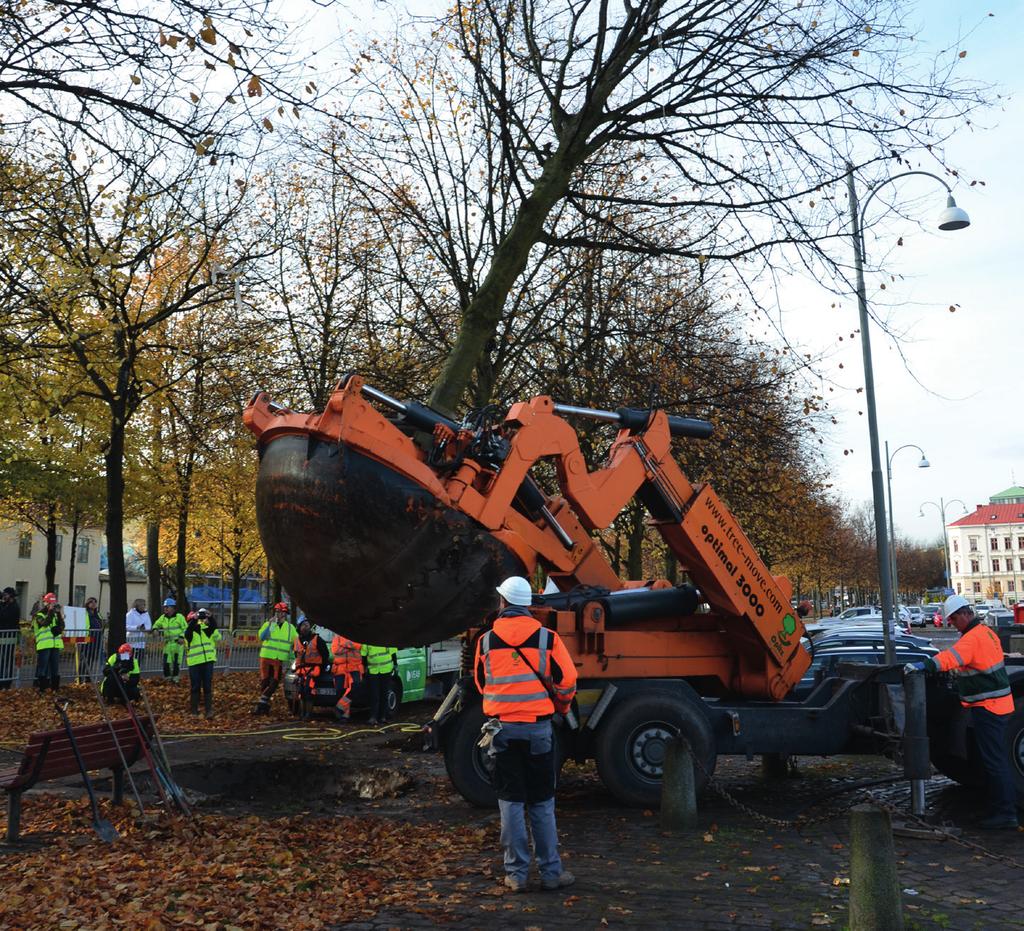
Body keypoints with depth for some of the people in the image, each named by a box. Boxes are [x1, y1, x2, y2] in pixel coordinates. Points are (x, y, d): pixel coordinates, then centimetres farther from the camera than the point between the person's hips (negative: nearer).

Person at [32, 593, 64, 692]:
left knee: (55, 667, 9)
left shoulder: (55, 614, 16)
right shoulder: (39, 615, 0)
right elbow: (44, 623, -20)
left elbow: (62, 626, 4)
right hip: (44, 645, -5)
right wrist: (50, 612, -19)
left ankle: (55, 687, 15)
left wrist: (59, 614, -5)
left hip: (55, 644, 5)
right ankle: (41, 688, 2)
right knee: (42, 666, -3)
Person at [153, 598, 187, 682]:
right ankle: (166, 677, 13)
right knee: (166, 660, 1)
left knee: (176, 661, -2)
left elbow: (185, 628, -2)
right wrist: (155, 629, 2)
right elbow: (157, 624, 25)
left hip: (178, 643, -5)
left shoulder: (179, 617, -3)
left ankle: (175, 677, 9)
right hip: (167, 643, 5)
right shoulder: (163, 617, 12)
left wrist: (182, 637, -15)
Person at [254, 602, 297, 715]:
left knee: (274, 682, -6)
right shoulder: (268, 624, 6)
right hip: (266, 656, -1)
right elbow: (261, 636, -11)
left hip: (280, 660, 1)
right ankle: (265, 705, 13)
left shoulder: (290, 627, 9)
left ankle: (261, 703, 0)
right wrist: (270, 624, -19)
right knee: (264, 681, 3)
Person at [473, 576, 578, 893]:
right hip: (538, 728, 0)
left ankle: (516, 873, 12)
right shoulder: (547, 638, -5)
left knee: (511, 803, 9)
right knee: (542, 804, 10)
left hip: (503, 728, 1)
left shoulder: (486, 641, 0)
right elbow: (567, 680, -2)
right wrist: (561, 707, 19)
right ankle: (551, 872, 14)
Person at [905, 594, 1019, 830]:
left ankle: (1005, 814, 0)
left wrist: (925, 665, -46)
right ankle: (1007, 807, 29)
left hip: (987, 707, -10)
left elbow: (951, 657, -37)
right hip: (999, 704, 10)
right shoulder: (986, 632, 12)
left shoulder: (973, 638, -20)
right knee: (999, 758, 19)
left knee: (994, 761, -5)